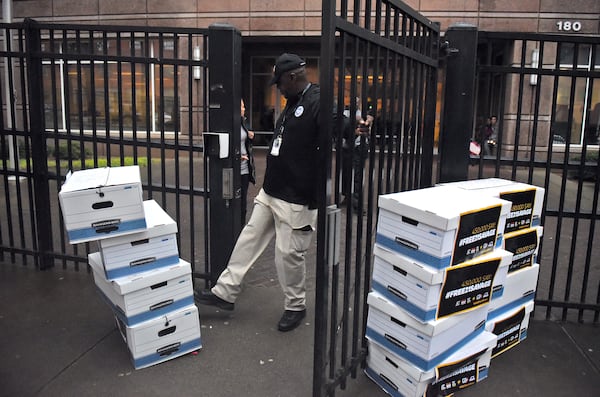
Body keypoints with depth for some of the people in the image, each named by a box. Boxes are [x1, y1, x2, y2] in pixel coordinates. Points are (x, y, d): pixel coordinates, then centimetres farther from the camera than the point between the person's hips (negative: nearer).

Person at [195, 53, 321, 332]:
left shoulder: (318, 103, -16)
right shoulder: (292, 103, 14)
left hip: (296, 199, -10)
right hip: (270, 192, 10)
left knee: (289, 253, 2)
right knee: (249, 239, 14)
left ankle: (295, 307, 24)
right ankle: (225, 293, 26)